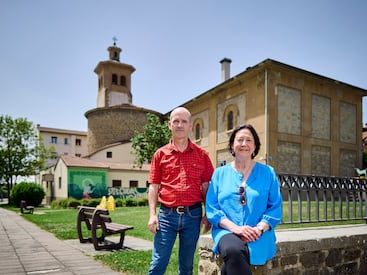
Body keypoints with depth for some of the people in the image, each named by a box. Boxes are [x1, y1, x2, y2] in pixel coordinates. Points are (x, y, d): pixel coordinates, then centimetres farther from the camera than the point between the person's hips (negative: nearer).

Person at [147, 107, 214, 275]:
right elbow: (154, 187, 3)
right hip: (167, 214, 0)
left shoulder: (201, 154, 3)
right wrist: (152, 215, -5)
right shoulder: (160, 154, 3)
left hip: (193, 215, 1)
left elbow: (206, 187, 5)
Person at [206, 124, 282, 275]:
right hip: (227, 231, 1)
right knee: (234, 251, -36)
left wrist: (259, 229, -13)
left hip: (258, 236, 0)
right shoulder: (220, 173, 10)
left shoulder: (268, 173, 10)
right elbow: (211, 208, 3)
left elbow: (275, 208, 5)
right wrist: (235, 228, -13)